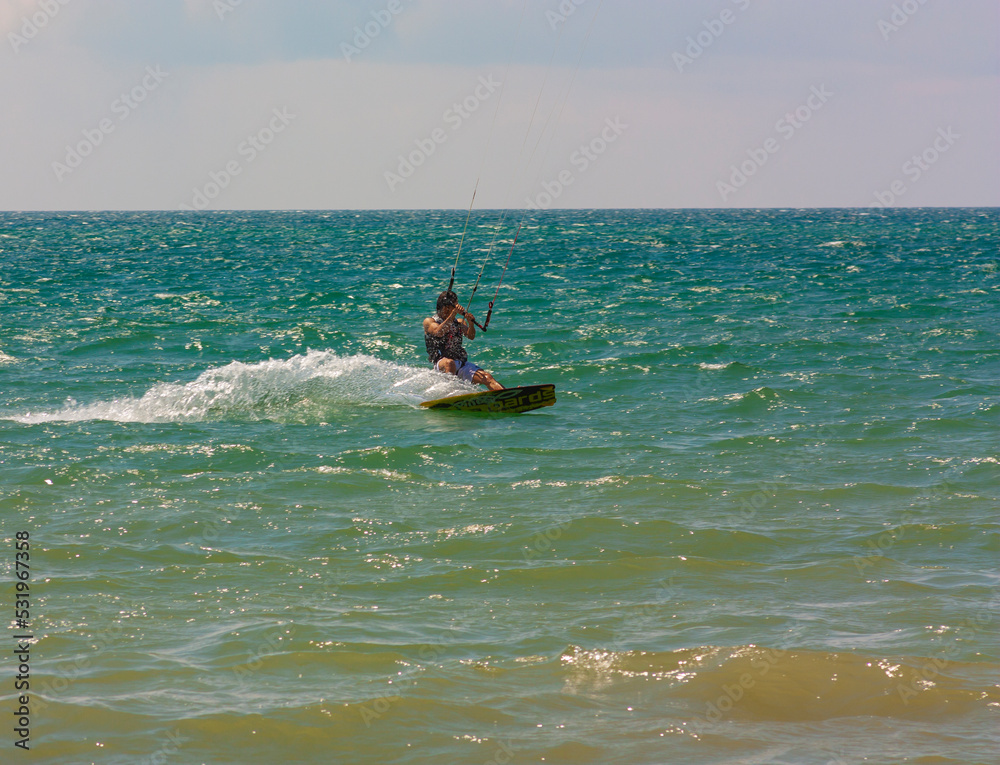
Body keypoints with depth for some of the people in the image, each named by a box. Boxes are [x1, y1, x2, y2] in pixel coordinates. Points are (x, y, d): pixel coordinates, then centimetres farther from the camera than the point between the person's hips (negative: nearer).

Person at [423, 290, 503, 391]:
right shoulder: (429, 321, 9)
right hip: (441, 363, -4)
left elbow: (471, 336, 1)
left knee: (487, 377, -18)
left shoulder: (459, 322, 21)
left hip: (462, 363, 4)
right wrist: (453, 314, -20)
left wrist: (471, 323, -19)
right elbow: (439, 332, -15)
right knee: (449, 363, -40)